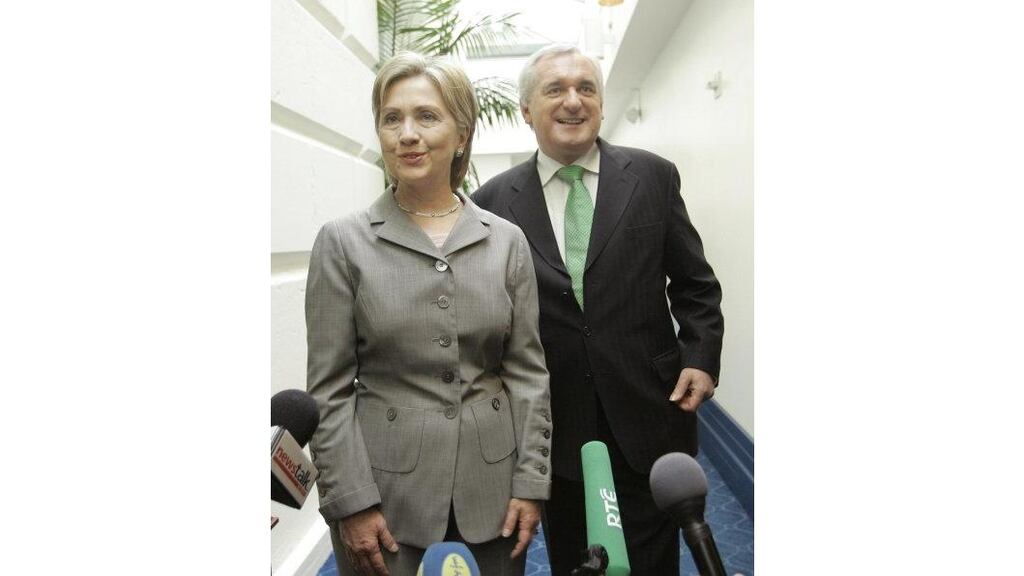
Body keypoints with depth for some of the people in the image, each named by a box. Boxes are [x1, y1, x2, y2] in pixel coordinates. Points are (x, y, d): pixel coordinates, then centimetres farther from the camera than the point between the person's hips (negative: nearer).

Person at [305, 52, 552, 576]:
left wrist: (531, 482, -1)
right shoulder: (343, 242, -4)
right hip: (386, 491, -1)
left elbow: (528, 370, 2)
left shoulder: (507, 241, 1)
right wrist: (351, 501, -8)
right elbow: (330, 388, -4)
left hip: (493, 486, 2)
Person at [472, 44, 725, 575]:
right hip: (555, 426, 1)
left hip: (648, 417, 0)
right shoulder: (495, 200, -1)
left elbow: (695, 283, 6)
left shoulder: (653, 176, 1)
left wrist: (700, 357, -6)